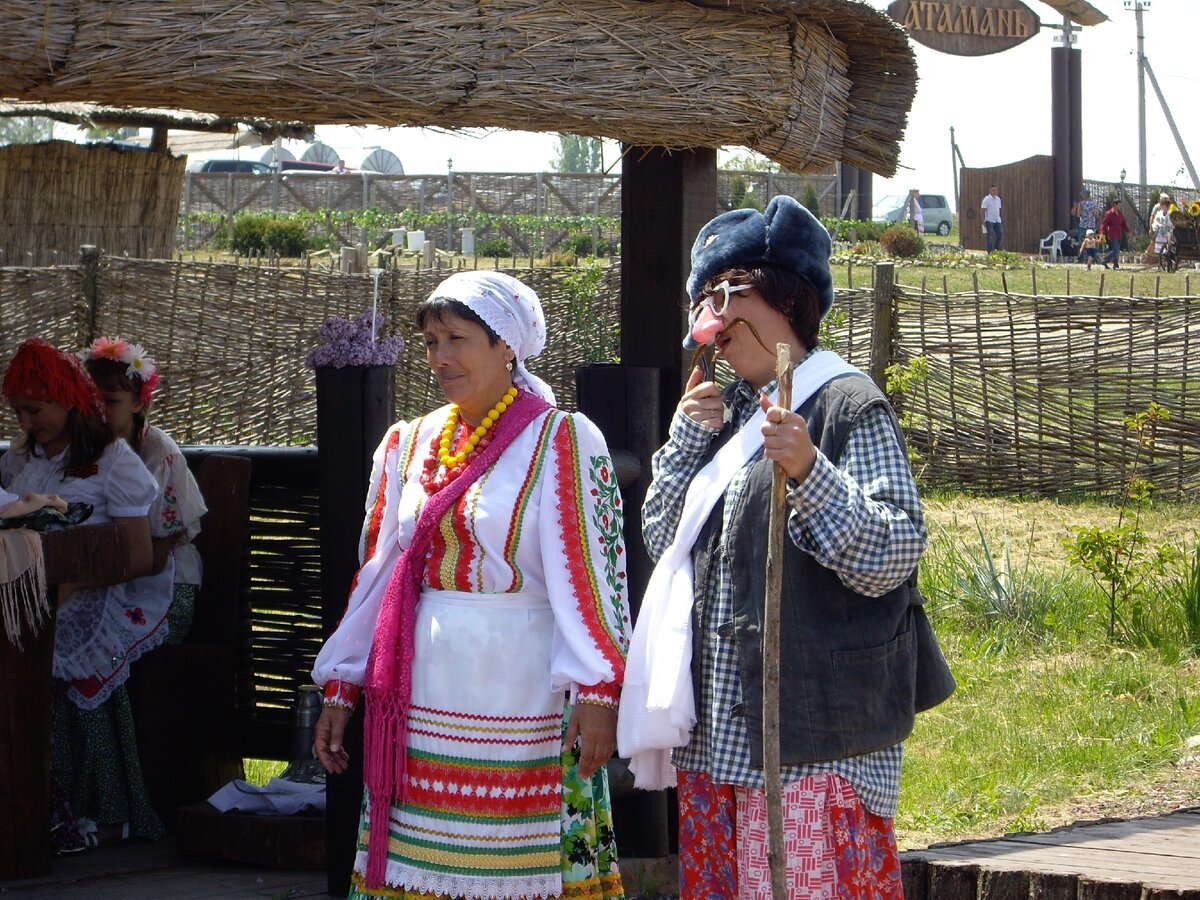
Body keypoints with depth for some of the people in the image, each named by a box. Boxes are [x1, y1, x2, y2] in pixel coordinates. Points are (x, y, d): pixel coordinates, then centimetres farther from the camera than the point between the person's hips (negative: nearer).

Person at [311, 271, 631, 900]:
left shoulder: (561, 442, -3)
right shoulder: (409, 446, 14)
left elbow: (592, 571, -9)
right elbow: (377, 573, 17)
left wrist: (596, 690, -17)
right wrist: (339, 689, 15)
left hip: (520, 700, -5)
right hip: (421, 701, 5)